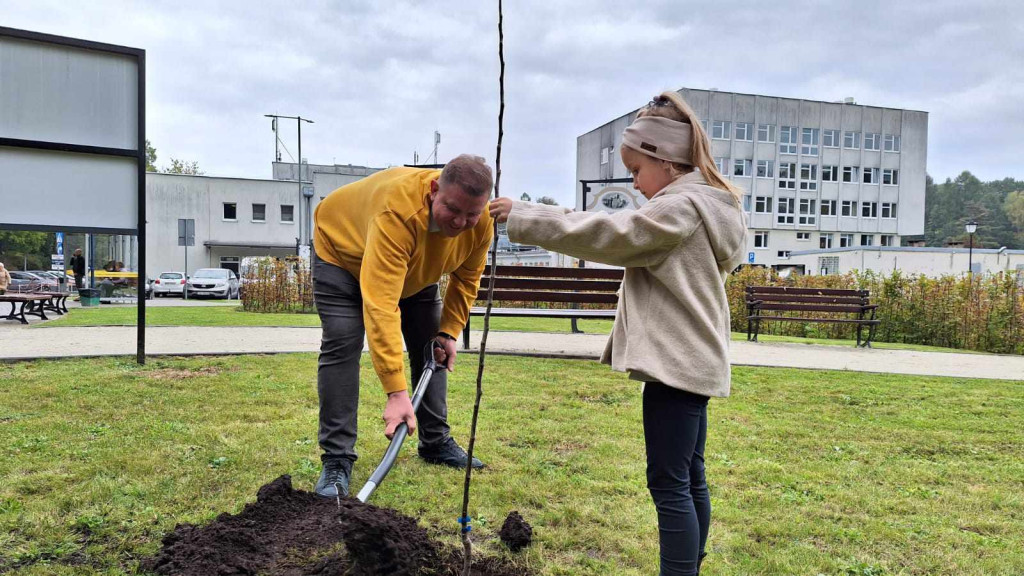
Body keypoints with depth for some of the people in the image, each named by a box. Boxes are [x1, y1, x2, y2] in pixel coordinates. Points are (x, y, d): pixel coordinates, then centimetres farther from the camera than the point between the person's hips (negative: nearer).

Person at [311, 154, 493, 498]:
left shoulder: (481, 222, -27)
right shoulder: (396, 211, -46)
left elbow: (466, 278, -6)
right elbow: (381, 305, -51)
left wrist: (449, 331, -14)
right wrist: (396, 392, -53)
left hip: (416, 268, 6)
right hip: (342, 252, -5)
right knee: (342, 347, -18)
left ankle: (436, 443, 16)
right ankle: (336, 460, -11)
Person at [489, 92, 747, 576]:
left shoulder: (678, 208, -15)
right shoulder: (707, 205, 15)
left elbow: (604, 233, -17)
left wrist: (522, 216, -13)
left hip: (675, 361, -11)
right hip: (693, 360, 11)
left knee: (669, 483, -6)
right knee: (689, 479, 17)